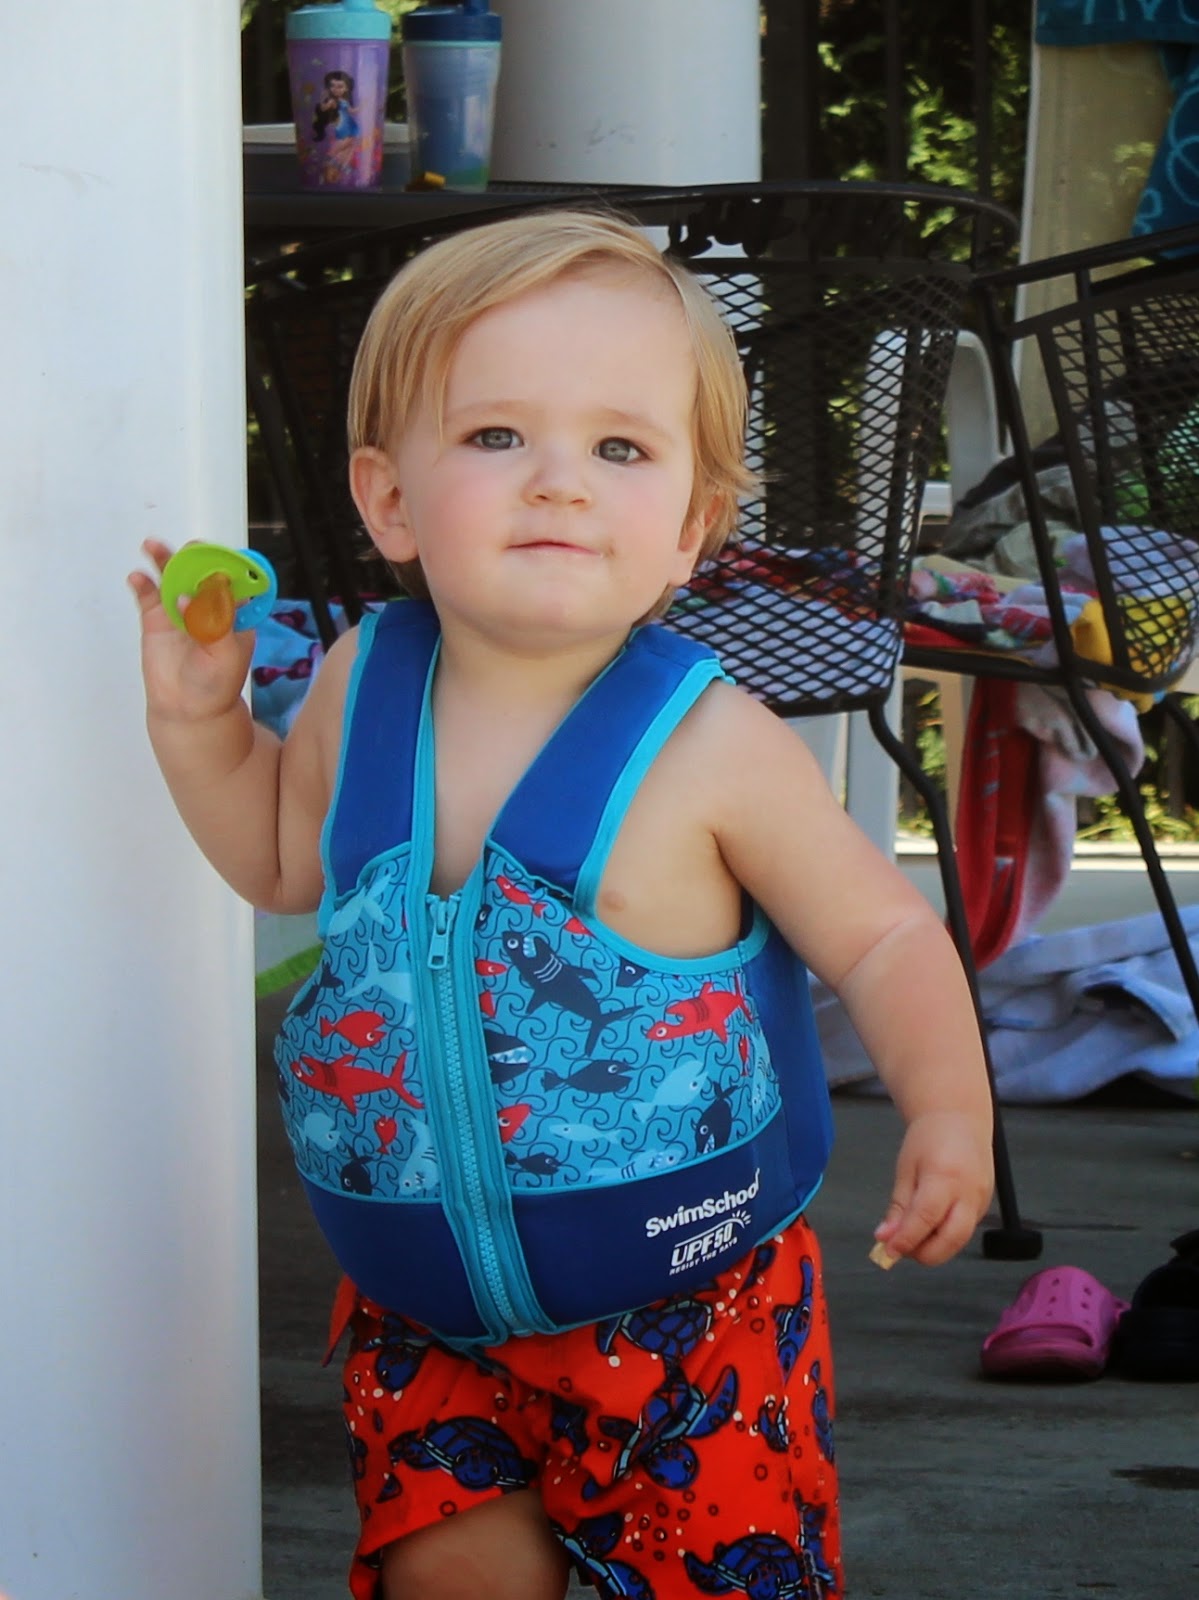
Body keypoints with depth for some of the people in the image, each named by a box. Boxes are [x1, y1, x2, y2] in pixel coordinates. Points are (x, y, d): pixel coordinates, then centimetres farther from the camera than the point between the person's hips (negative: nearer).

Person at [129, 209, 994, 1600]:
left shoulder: (710, 750, -17)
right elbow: (284, 859, 17)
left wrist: (948, 1106, -24)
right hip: (420, 1308, 4)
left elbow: (882, 938, -8)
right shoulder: (357, 688, -3)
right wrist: (200, 717, 2)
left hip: (682, 1308, -4)